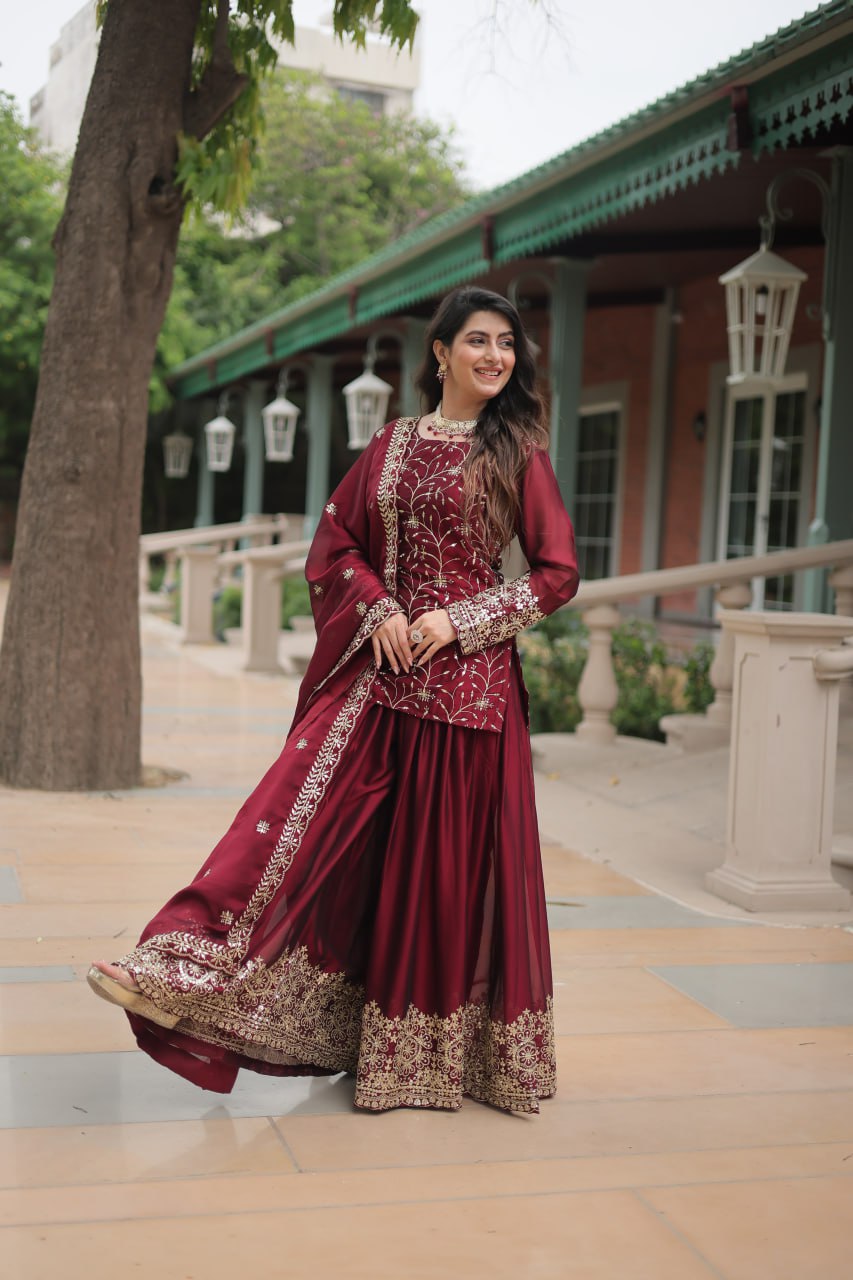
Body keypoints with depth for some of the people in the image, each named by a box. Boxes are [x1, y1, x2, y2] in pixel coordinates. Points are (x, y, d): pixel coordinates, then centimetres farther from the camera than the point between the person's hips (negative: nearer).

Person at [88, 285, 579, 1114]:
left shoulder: (518, 454, 3)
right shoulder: (392, 446, 12)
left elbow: (557, 572, 0)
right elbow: (335, 545, 13)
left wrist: (458, 621, -9)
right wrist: (378, 609, -5)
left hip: (467, 680, -2)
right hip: (382, 667, 3)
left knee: (450, 855, 2)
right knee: (304, 819, -9)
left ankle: (428, 1048, 17)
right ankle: (189, 972, -13)